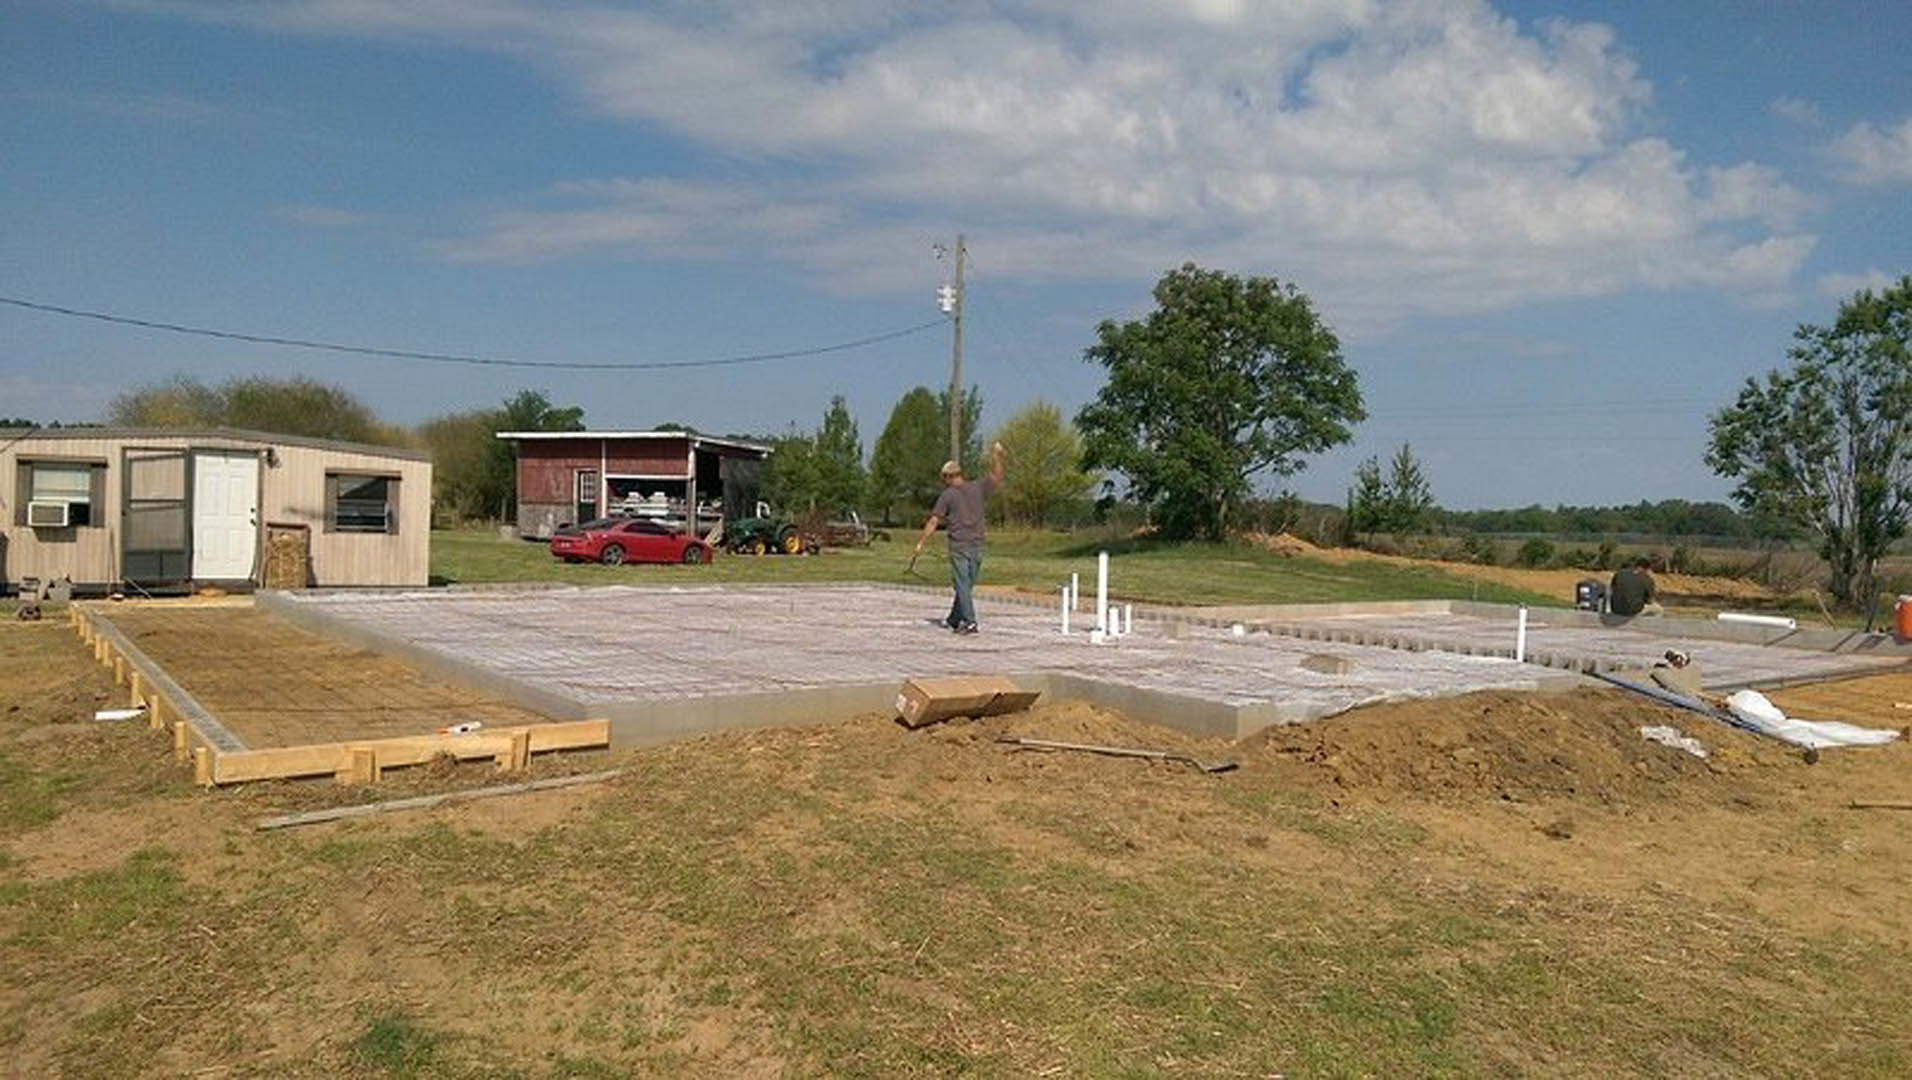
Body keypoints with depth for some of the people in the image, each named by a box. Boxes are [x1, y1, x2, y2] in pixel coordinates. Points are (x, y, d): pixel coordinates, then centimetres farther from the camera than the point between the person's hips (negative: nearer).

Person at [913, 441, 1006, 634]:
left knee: (962, 585, -3)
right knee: (967, 585, 13)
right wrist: (996, 456, 23)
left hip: (959, 547, -5)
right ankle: (954, 620, 25)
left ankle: (970, 622, -12)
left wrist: (920, 544, -4)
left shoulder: (947, 495, -4)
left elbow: (933, 522, -6)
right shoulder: (977, 488, 6)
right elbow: (996, 477, 21)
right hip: (977, 546, 5)